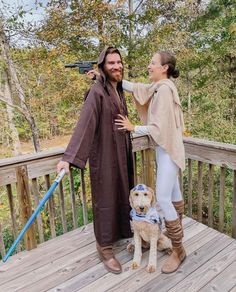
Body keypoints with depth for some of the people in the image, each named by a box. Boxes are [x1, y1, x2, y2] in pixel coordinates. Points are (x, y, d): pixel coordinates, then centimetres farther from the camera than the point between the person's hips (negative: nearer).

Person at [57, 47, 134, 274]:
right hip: (104, 153, -8)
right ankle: (105, 247, 22)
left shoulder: (118, 89, 8)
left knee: (123, 193, 17)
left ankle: (123, 232, 40)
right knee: (105, 198, 4)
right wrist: (69, 157, -35)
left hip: (121, 151, 8)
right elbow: (84, 124, -27)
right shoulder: (97, 92, -17)